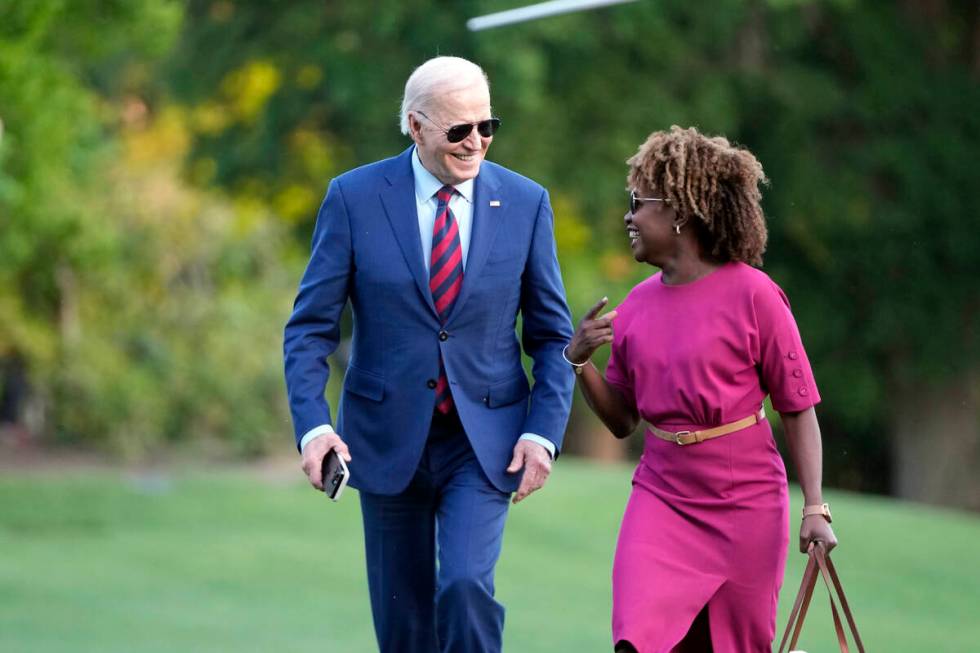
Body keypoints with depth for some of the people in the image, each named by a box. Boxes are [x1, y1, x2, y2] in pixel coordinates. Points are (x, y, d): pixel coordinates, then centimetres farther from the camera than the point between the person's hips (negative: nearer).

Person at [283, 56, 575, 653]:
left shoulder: (526, 203, -1)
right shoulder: (355, 198, -5)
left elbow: (553, 335, 4)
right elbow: (311, 327, -3)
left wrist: (543, 431, -8)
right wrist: (313, 425, -17)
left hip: (484, 443, -1)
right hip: (388, 439, 1)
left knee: (466, 587, -20)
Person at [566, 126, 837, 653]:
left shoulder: (751, 295, -8)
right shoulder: (636, 306, 5)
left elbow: (798, 409, -6)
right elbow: (621, 420, 13)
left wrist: (814, 507, -12)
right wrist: (579, 361, -4)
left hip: (745, 504, -3)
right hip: (661, 497, 4)